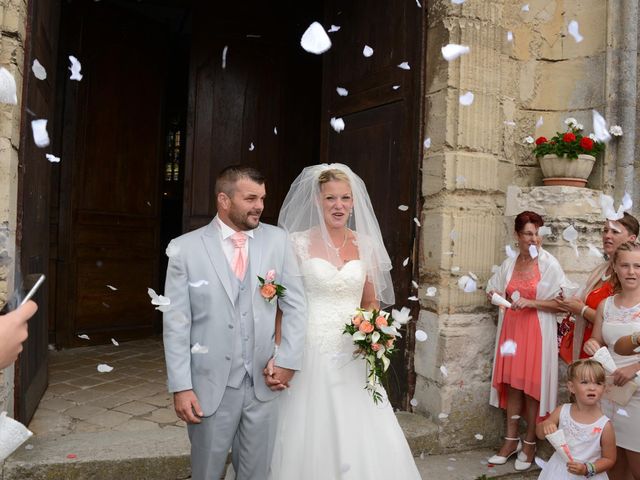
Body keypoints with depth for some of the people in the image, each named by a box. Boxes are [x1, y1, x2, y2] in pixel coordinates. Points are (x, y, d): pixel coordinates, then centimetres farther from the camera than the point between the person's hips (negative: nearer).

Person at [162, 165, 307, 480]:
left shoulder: (278, 240, 0)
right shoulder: (185, 248, -6)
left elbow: (295, 305, 3)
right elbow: (176, 323, -5)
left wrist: (288, 361, -5)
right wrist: (181, 387, -8)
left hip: (264, 383, 2)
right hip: (210, 386, -1)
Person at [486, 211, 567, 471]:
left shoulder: (549, 264, -7)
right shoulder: (509, 264, 7)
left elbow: (561, 304, -11)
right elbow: (492, 291, 18)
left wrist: (530, 302, -19)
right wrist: (501, 297, -1)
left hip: (537, 331, -4)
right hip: (511, 329, 4)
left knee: (532, 386, 2)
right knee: (512, 383, 8)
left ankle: (530, 442, 18)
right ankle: (511, 439, 20)